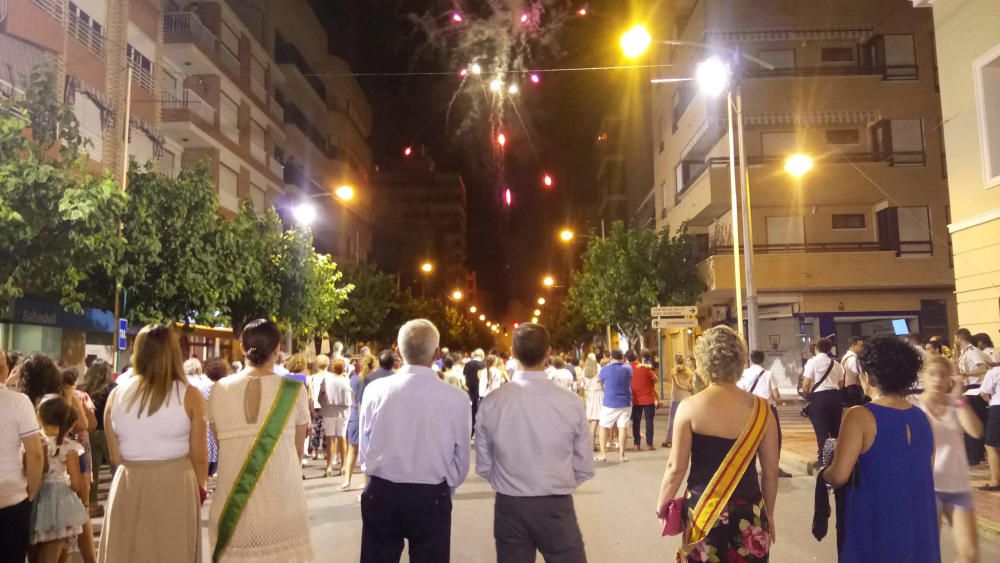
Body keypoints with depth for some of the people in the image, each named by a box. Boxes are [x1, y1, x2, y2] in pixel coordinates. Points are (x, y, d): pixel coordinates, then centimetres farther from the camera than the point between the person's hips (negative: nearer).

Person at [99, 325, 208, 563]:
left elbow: (115, 457, 8)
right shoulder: (189, 395, -9)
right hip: (175, 488, -3)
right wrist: (199, 488, 15)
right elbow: (199, 457, -4)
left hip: (128, 487, 3)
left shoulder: (116, 395, 1)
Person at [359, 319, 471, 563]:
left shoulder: (375, 390, -9)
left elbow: (364, 450, 1)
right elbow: (461, 459, -4)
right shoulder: (456, 398, -13)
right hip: (432, 498, -1)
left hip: (381, 494, 2)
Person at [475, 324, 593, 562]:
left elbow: (483, 467, 1)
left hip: (508, 507, 2)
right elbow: (584, 470, -3)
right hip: (555, 507, -2)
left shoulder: (490, 403, -10)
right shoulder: (570, 402, -13)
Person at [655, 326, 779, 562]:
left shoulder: (689, 407, -11)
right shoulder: (761, 409, -5)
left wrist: (661, 507, 6)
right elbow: (771, 471, 1)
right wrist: (768, 514, 15)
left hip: (703, 511, -1)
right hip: (749, 512, 2)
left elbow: (676, 467, -9)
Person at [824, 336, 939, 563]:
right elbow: (925, 475, 13)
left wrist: (821, 472, 1)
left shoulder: (860, 416, -16)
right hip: (921, 528, 6)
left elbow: (838, 477, -19)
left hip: (876, 531, -5)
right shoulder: (922, 417, 2)